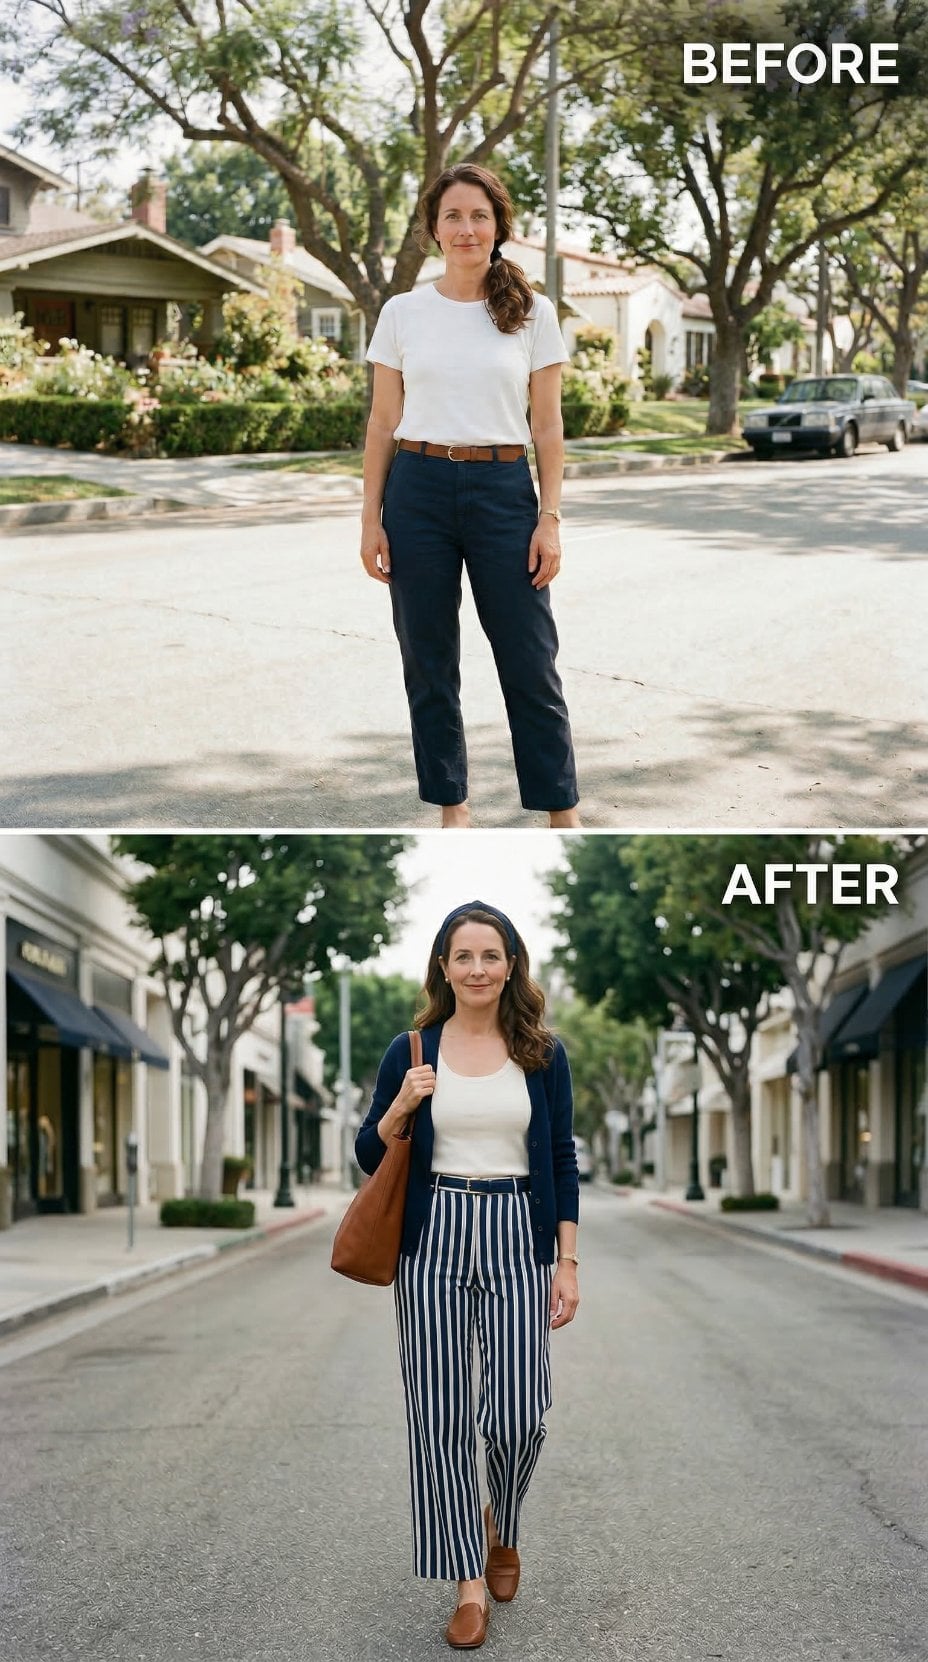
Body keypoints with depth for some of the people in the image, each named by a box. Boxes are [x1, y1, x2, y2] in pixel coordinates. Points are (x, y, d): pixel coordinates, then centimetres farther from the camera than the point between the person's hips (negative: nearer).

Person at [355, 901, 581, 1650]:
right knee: (441, 1417, 0)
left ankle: (501, 1528, 28)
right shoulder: (411, 1051, 3)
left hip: (517, 1241, 0)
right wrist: (400, 1107, -12)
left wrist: (568, 1264, 0)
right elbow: (371, 1159, 7)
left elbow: (562, 1162, 5)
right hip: (434, 1241, 0)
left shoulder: (543, 1054, 4)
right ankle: (469, 1583, 12)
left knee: (517, 1417, -5)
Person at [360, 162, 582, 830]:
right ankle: (453, 805, 18)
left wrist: (550, 518, -5)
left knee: (530, 660, 1)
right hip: (419, 488, 1)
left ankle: (562, 809, 12)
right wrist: (371, 518, 0)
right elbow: (383, 423, 6)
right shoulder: (404, 312, 4)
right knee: (429, 662, 6)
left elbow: (548, 426, 3)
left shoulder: (532, 313, 2)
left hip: (503, 491, -1)